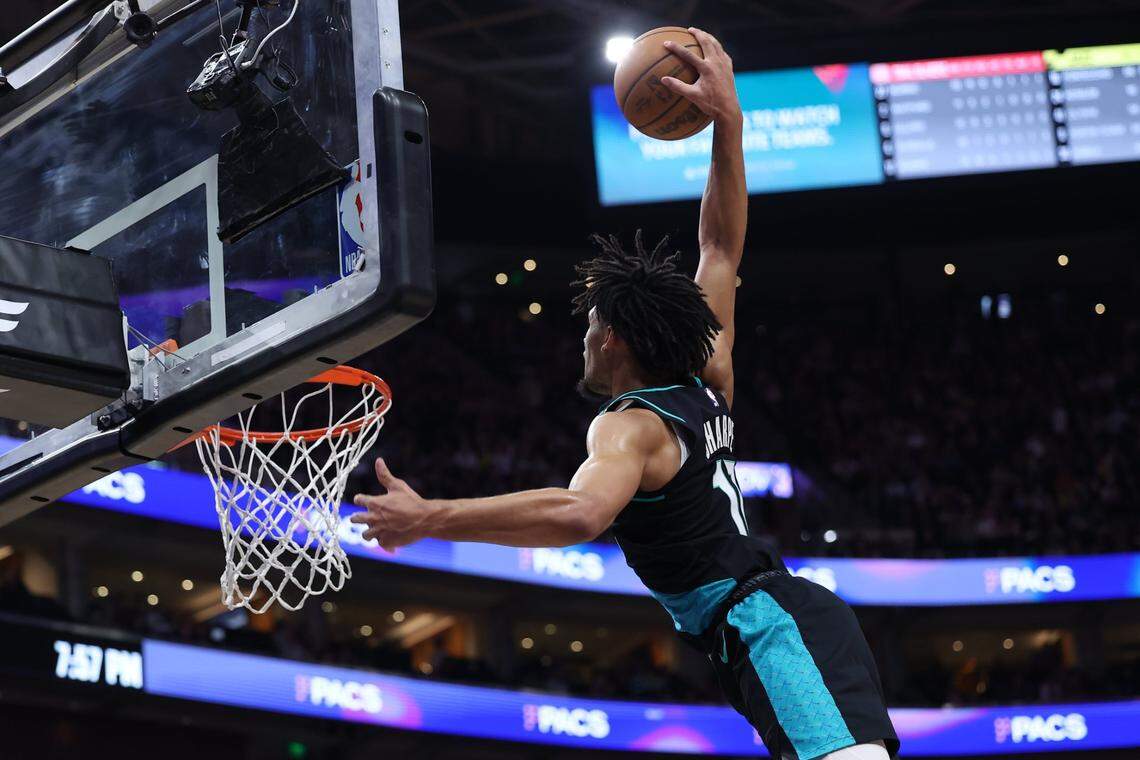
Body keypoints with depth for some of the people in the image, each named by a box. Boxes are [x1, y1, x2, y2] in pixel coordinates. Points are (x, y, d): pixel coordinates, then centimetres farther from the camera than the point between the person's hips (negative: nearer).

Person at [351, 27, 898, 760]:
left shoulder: (629, 426, -8)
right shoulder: (709, 385, 17)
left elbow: (580, 512, -31)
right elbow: (722, 247, 26)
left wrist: (429, 518, -27)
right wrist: (728, 122, 24)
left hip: (762, 626, -10)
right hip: (801, 612, 10)